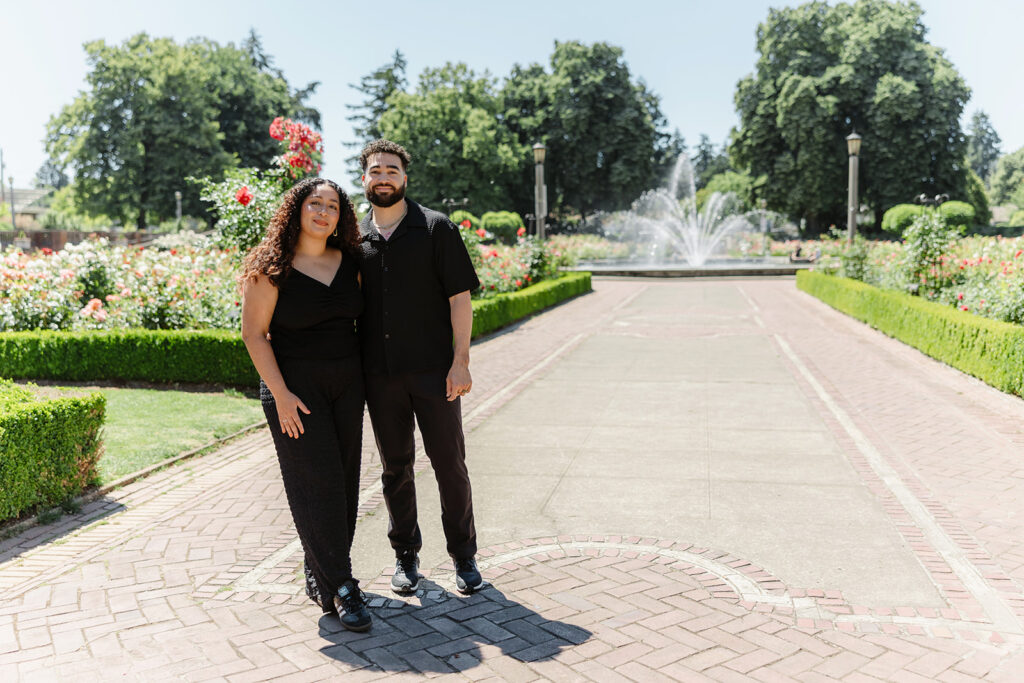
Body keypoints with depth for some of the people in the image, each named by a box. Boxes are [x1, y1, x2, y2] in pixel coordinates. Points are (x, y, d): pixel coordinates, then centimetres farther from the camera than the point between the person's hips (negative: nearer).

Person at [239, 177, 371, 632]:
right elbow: (253, 333, -9)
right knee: (316, 484, -5)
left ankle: (321, 574, 25)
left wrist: (365, 379, 11)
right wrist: (280, 395, -15)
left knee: (344, 479, 8)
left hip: (346, 384, 6)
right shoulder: (272, 269, -8)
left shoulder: (348, 262, 7)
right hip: (295, 386, -5)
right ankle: (339, 587, 1)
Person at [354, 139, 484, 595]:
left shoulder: (436, 228, 0)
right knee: (395, 467, 12)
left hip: (434, 370, -3)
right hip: (379, 374, 3)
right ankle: (405, 554, 28)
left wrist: (461, 362, -11)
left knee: (450, 464, 4)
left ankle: (463, 555, 21)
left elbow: (460, 297, -4)